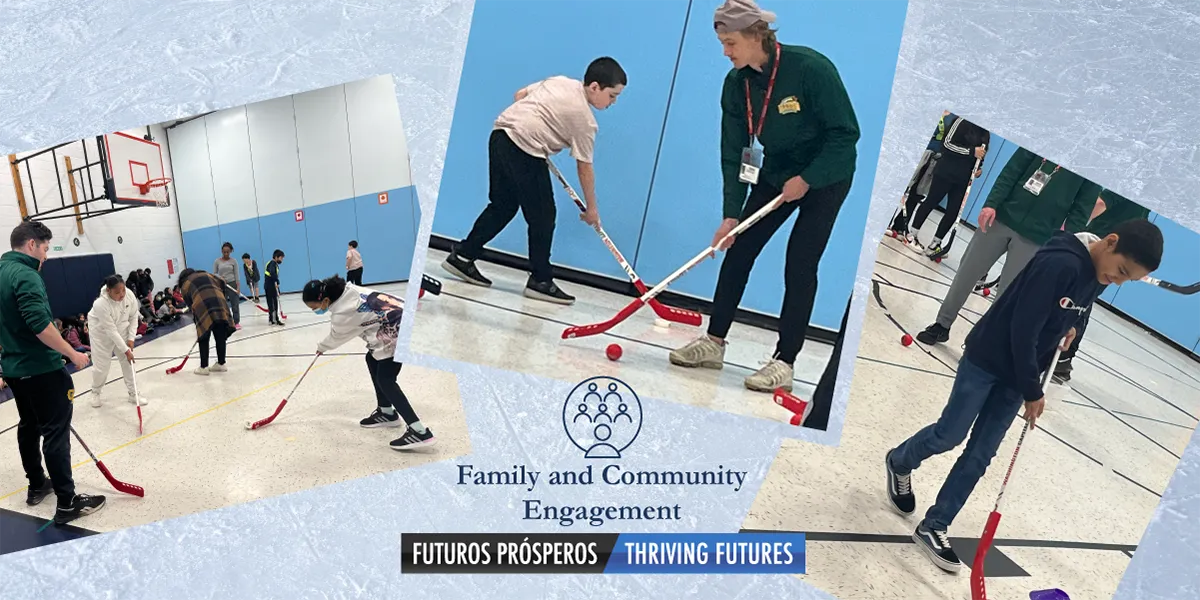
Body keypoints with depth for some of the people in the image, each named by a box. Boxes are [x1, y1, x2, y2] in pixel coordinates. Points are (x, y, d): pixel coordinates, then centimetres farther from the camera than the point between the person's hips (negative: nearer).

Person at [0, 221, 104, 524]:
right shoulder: (25, 275, -19)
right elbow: (40, 325, -27)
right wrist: (72, 353, -20)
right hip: (41, 368, -10)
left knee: (29, 427, 20)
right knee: (55, 431, -7)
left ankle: (37, 486, 34)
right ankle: (67, 502, -5)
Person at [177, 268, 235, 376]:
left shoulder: (185, 285, 21)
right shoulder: (206, 275, 30)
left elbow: (190, 303, 18)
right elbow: (222, 283, 19)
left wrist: (196, 322, 22)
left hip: (203, 309, -3)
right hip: (219, 305, 3)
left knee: (203, 339, 9)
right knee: (220, 337, 12)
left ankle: (204, 368, 11)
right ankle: (221, 364, 20)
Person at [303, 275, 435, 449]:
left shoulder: (342, 314, -18)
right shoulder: (345, 290, 3)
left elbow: (336, 337, 4)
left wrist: (322, 347, 25)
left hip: (398, 331, -10)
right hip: (401, 316, 10)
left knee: (385, 380, -10)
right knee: (372, 359, 21)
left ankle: (419, 431, -17)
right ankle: (386, 412, 30)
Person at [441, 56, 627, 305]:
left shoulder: (560, 80, 16)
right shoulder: (584, 119, -4)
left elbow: (520, 94, 23)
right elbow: (584, 168, 0)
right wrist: (591, 209, 9)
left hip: (501, 134, 9)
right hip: (525, 150, -9)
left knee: (502, 206, 19)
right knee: (543, 216, 2)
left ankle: (462, 256, 23)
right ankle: (540, 280, 10)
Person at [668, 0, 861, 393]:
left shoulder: (811, 68, -26)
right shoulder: (736, 84, -9)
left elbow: (846, 133, -20)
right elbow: (734, 153, -9)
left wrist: (807, 179, -22)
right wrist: (731, 214, -16)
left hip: (825, 177, -5)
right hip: (773, 176, 6)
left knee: (799, 268, -8)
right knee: (737, 252, 1)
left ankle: (784, 362, 2)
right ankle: (714, 342, 13)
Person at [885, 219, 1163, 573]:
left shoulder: (1096, 272, -2)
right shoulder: (1060, 264, -27)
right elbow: (1023, 329, -25)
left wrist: (1066, 328, 3)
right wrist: (1032, 392, -17)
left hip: (1017, 373, 7)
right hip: (986, 360, -7)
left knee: (980, 456, 6)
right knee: (949, 435, 4)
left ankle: (933, 527, 13)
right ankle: (899, 463, 35)